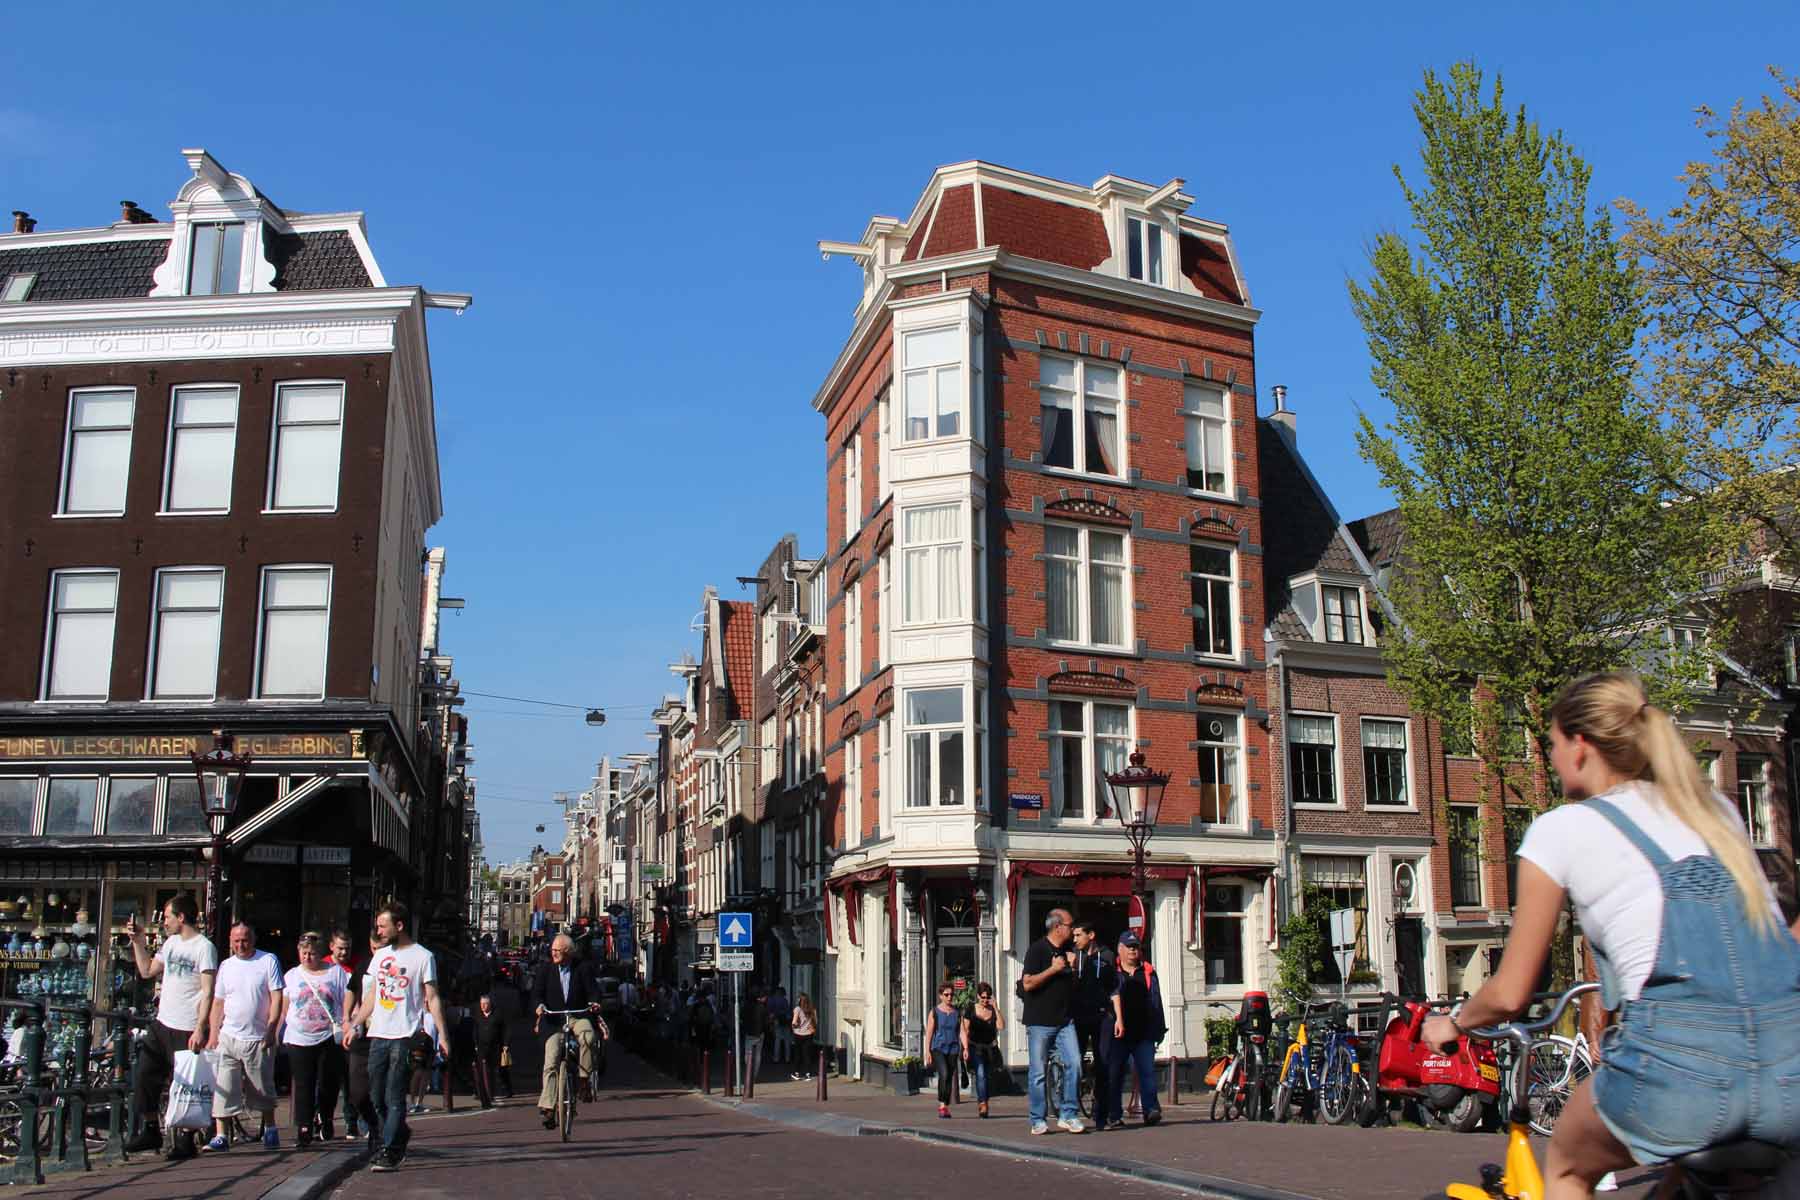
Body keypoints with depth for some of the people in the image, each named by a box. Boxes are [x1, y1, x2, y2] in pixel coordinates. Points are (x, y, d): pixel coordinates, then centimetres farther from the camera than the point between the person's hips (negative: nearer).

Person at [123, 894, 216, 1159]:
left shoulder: (204, 947, -12)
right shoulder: (171, 943, 14)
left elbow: (208, 992, -16)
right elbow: (147, 971, 24)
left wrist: (200, 1029, -22)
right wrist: (138, 942, 17)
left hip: (186, 1030, -8)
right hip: (161, 1024, 8)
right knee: (145, 1076, 11)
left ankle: (185, 1140, 8)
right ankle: (150, 1130, 25)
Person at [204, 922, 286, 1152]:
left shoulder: (268, 961, -1)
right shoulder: (226, 966, 9)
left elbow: (277, 997, -4)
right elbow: (218, 1003, 10)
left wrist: (271, 1028, -12)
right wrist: (213, 1035, 3)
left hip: (258, 1038, -2)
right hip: (228, 1038, 3)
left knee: (263, 1090, 8)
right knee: (223, 1088, -5)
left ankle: (270, 1130, 24)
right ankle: (221, 1136, 0)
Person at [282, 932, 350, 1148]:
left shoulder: (336, 972, 5)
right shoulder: (291, 975, 10)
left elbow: (346, 1002, 6)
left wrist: (346, 1027, -4)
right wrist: (276, 1032, 9)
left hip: (329, 1038, -1)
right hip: (299, 1039, 1)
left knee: (329, 1082, 3)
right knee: (303, 1085, -2)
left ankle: (325, 1117, 27)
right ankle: (303, 1128, 1)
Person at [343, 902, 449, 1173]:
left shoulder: (422, 957, -5)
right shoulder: (379, 955, 14)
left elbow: (432, 998, -5)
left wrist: (442, 1034, -11)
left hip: (405, 1036, -6)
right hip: (377, 1035, 6)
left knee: (394, 1097, -6)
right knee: (376, 1097, 10)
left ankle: (389, 1151, 0)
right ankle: (400, 1135, 29)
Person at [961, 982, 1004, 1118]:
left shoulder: (994, 1010, 5)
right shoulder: (971, 1009, -1)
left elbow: (1001, 1026, -10)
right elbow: (965, 1030, -2)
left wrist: (996, 1008, -14)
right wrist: (965, 1048, -12)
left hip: (989, 1048, 3)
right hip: (975, 1047, -3)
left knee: (985, 1076, 9)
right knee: (980, 1074, -21)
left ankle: (980, 1104, 21)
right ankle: (982, 1103, -29)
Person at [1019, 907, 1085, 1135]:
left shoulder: (1068, 951, 15)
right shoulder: (1037, 949, -6)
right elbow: (1027, 984, -14)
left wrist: (1073, 969, 3)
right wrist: (1053, 969, -15)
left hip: (1064, 1020, 6)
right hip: (1040, 1022, -5)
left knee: (1074, 1063, -7)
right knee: (1038, 1073, 0)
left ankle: (1068, 1115, 2)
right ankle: (1038, 1121, 9)